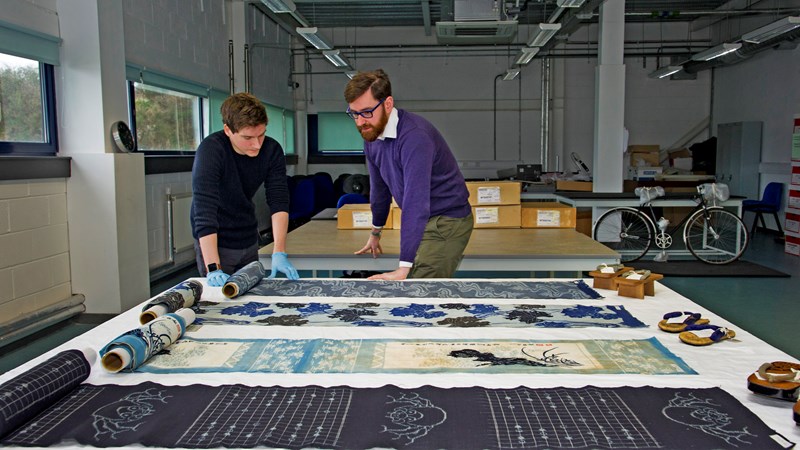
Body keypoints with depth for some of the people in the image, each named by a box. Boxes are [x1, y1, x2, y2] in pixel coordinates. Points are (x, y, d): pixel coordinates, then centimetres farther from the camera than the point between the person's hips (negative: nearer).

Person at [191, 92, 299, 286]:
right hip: (215, 243, -5)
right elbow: (204, 210, -31)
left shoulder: (272, 150, -11)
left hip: (249, 241, 5)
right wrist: (213, 268, -38)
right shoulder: (211, 150, -25)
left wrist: (279, 253, -23)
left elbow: (279, 202, -13)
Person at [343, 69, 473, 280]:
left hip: (447, 221, -8)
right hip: (424, 222, 8)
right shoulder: (371, 136, 0)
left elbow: (416, 203, -34)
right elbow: (379, 186, 16)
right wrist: (375, 232, 28)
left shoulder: (414, 136, -28)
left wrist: (403, 268, -38)